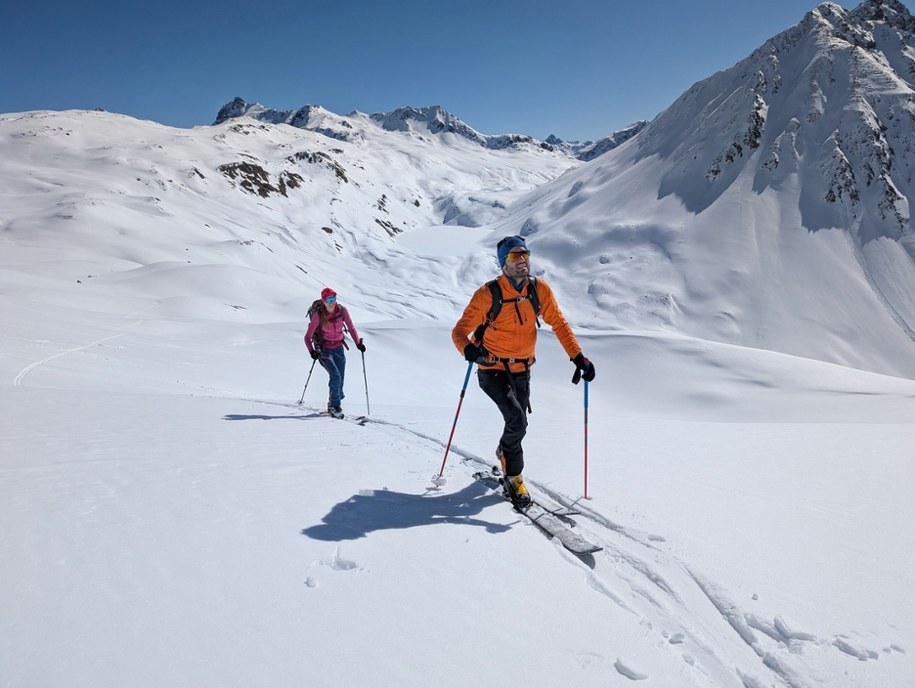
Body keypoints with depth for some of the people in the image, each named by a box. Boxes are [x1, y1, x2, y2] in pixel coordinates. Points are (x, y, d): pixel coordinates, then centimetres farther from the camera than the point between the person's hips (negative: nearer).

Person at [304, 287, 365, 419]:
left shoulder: (342, 310, -10)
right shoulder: (318, 315, -19)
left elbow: (351, 327, 1)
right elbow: (308, 337, -16)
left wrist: (358, 343, -10)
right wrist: (312, 351, -31)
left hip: (338, 347, 4)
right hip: (324, 348, -4)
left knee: (340, 378, 5)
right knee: (335, 376, -17)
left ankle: (332, 404, 26)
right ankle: (335, 406, -5)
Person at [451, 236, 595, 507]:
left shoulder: (540, 290, -7)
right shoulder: (488, 294, -19)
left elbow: (559, 324, 1)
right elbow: (460, 331, -18)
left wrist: (578, 357, -9)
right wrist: (469, 349, -41)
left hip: (522, 371, 5)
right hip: (492, 371, -5)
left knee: (517, 424, 17)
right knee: (517, 420, -21)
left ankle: (504, 457, 50)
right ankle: (513, 478, 1)